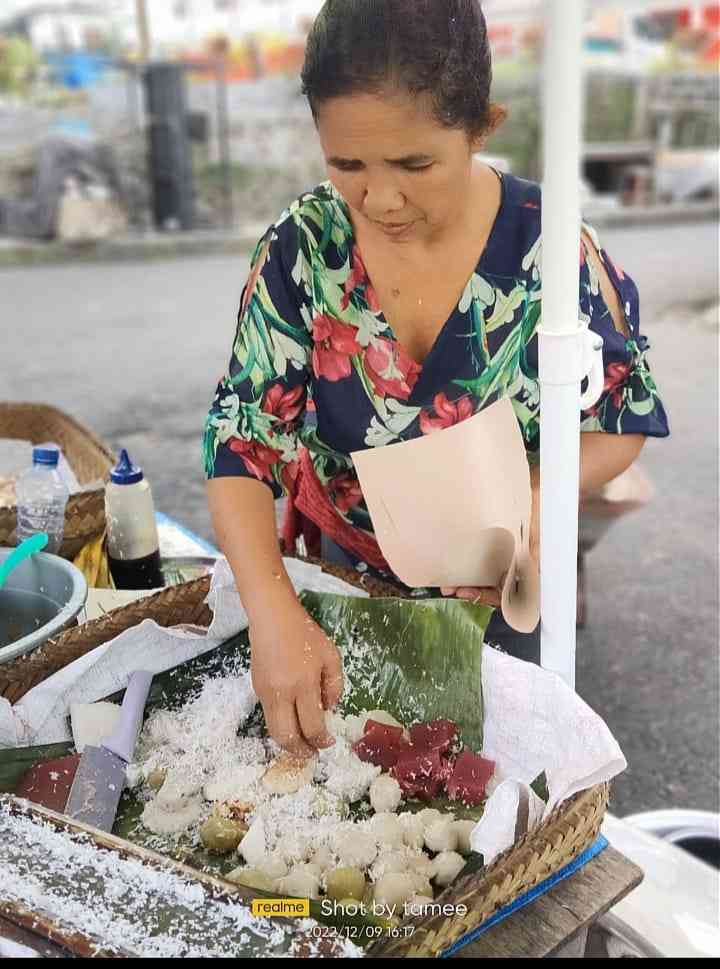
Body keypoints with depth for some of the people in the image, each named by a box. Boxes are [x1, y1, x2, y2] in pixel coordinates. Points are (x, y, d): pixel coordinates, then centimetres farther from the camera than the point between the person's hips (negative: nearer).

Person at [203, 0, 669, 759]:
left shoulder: (550, 247, -20)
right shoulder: (299, 250, -18)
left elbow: (625, 418, -9)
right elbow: (240, 438, -19)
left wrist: (533, 506, -31)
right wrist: (273, 612, -36)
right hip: (330, 585, 1)